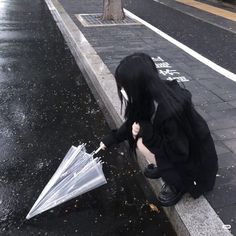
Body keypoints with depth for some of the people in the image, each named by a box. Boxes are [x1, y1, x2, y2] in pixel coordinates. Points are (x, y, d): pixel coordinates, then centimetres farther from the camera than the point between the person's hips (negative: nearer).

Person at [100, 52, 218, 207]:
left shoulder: (170, 111, -38)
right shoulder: (154, 95, -13)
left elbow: (177, 154, -26)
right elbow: (135, 120, 7)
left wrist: (146, 132, -28)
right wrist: (111, 139, 13)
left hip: (195, 161, -7)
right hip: (177, 146, 7)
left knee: (143, 144, -21)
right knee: (140, 136, -4)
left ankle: (179, 184, 0)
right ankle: (161, 165, 15)